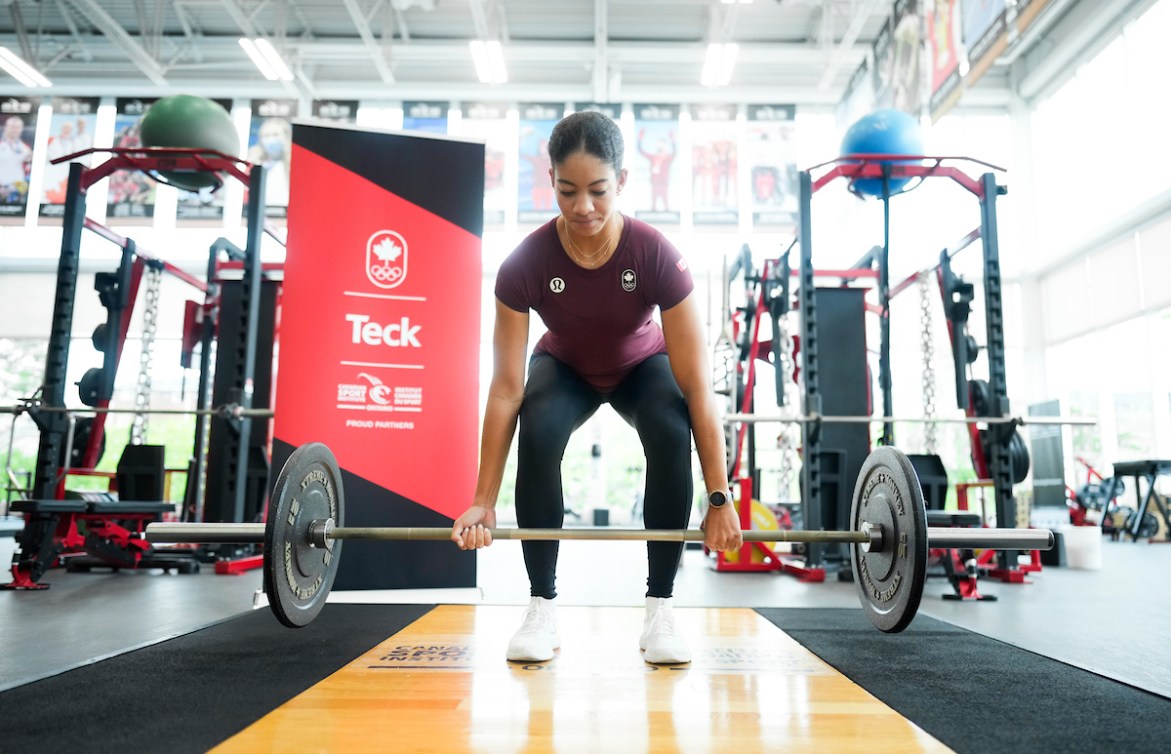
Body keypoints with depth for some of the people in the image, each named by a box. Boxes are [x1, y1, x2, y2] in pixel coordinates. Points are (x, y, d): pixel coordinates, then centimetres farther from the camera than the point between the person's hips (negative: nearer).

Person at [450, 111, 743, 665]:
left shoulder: (657, 256, -34)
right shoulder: (524, 265, -31)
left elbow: (697, 387, -31)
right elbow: (506, 389, -26)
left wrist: (719, 499, -31)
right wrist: (483, 503, -25)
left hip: (641, 366, 0)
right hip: (565, 367, 0)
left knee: (673, 435, -32)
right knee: (537, 436, -32)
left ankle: (659, 612, -15)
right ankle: (542, 608, -14)